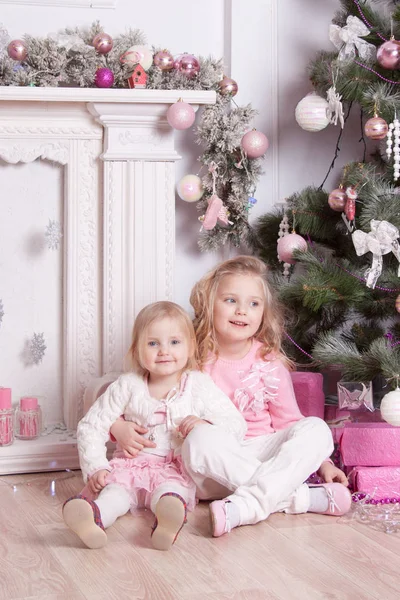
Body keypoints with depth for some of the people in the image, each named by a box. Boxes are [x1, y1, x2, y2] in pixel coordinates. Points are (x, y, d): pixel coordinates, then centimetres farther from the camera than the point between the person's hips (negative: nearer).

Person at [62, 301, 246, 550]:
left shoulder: (200, 386, 5)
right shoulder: (127, 387, 5)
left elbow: (237, 425, 2)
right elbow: (91, 426, 6)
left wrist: (207, 425, -18)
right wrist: (96, 467, -7)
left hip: (177, 471, -1)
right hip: (132, 465, 1)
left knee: (170, 490, -36)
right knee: (116, 488, -32)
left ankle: (169, 518, -70)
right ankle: (93, 515, -64)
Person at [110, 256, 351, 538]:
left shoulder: (271, 364, 4)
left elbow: (288, 421, 13)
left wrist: (323, 462, 3)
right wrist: (118, 425, -18)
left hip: (263, 456, 3)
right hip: (213, 464, -2)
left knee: (316, 429, -21)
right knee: (202, 437, -35)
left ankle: (246, 505, -37)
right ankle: (302, 498, -30)